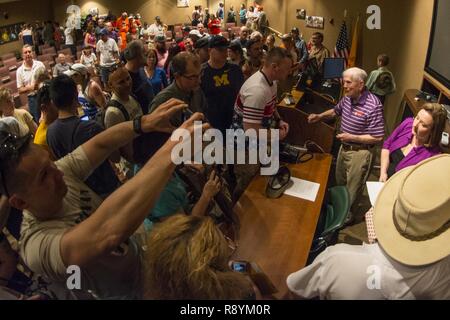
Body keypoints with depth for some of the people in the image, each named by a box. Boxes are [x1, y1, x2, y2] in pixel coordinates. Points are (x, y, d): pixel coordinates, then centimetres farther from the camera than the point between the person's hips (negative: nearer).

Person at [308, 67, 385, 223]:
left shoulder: (373, 106, -27)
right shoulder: (348, 97, -5)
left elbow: (377, 137, -24)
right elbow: (336, 111, 17)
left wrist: (352, 137, -26)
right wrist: (319, 116, -1)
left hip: (360, 152, -7)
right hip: (344, 147, 8)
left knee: (352, 188, 12)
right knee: (340, 181, 26)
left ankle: (347, 213, 34)